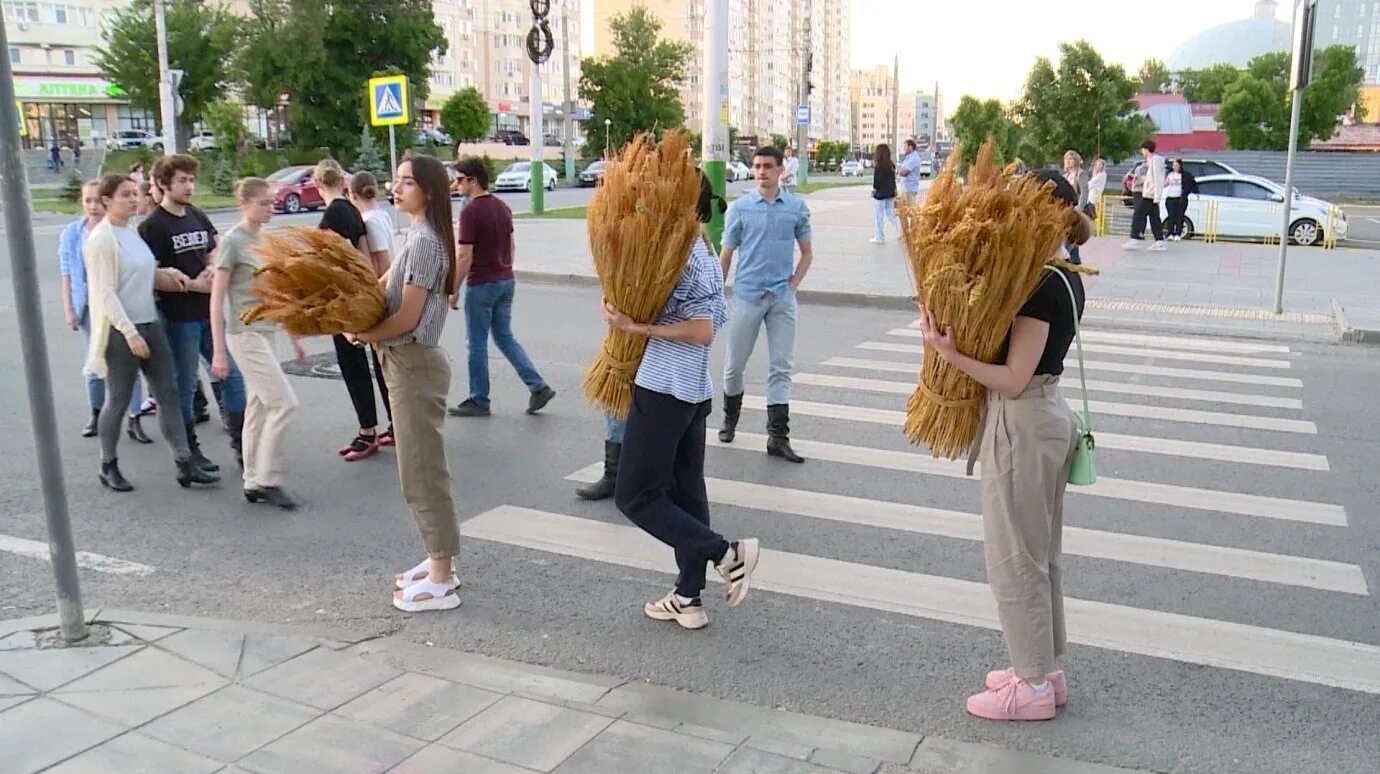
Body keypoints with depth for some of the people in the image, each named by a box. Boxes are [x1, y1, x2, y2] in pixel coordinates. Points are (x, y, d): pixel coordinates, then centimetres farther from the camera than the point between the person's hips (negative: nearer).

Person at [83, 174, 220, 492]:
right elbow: (105, 292, -16)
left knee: (168, 395, 5)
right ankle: (109, 467, 22)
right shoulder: (101, 239, -11)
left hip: (151, 325, 7)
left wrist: (169, 273, 1)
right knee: (118, 400, 5)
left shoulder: (133, 233, 11)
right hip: (120, 331, -7)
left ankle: (185, 465, 7)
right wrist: (130, 333, -20)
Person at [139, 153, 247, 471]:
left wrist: (213, 273, -1)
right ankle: (189, 450, 17)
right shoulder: (153, 226, -8)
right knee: (185, 383, 4)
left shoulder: (198, 218, 11)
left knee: (231, 374, 7)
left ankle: (241, 442, 17)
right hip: (179, 317, -6)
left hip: (210, 311, 6)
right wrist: (193, 284, -16)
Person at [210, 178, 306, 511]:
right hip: (244, 334, -7)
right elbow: (217, 298, -11)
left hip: (266, 333, 7)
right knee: (283, 403, -10)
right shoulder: (232, 241, -9)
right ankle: (267, 479, 0)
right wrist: (218, 351, -14)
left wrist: (295, 337, 18)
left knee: (259, 408, 10)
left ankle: (254, 483, 18)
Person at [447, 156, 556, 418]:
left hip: (481, 284, -8)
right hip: (506, 281, 8)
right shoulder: (502, 206, 7)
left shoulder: (470, 211, -17)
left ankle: (479, 401, 14)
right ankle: (538, 387, 7)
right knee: (505, 337, 16)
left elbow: (465, 256, -18)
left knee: (477, 343, 5)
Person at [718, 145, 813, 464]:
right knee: (735, 364, 9)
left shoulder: (797, 207, 3)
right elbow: (725, 255, 4)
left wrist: (793, 284, -1)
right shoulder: (739, 208, 0)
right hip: (746, 295, -1)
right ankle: (730, 417, 34)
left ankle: (778, 437, 4)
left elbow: (807, 252, 12)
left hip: (782, 297, 1)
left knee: (781, 367, 1)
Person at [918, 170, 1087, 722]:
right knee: (1041, 554, 19)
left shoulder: (1040, 287, -21)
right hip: (1047, 414, 10)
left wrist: (949, 354, -29)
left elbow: (1013, 379, -22)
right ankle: (1047, 670, 32)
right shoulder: (1067, 279, 9)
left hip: (1021, 425, -10)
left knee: (1014, 559, 2)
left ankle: (1034, 687, 15)